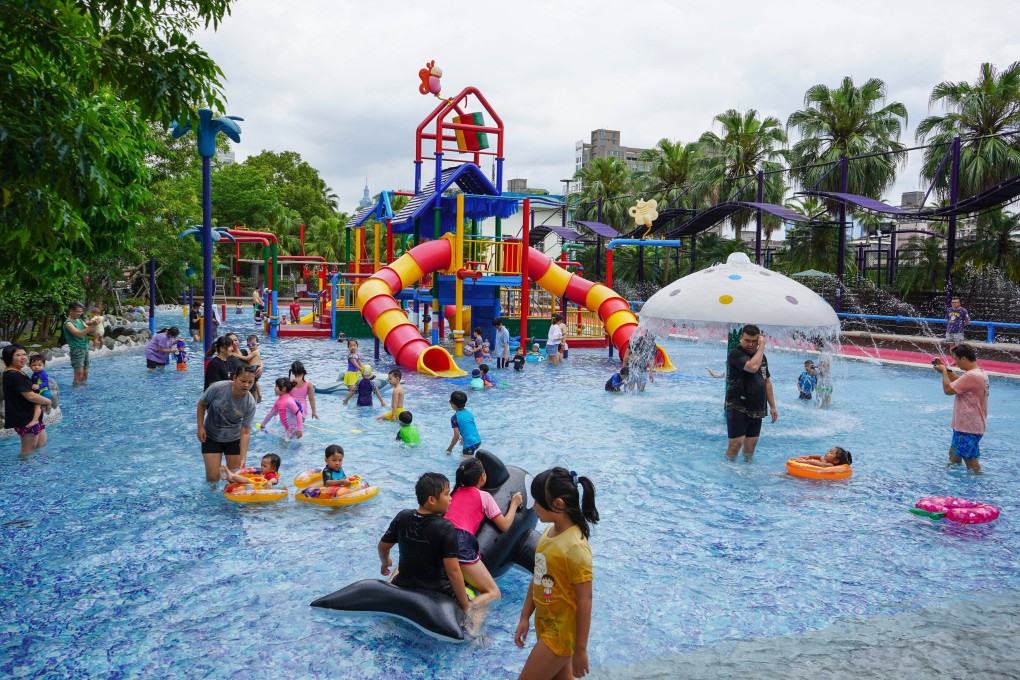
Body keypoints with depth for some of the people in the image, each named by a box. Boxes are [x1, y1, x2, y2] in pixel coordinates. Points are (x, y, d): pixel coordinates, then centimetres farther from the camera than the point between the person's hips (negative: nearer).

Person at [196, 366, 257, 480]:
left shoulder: (250, 403, -22)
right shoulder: (218, 388, -25)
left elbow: (245, 433, -19)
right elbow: (201, 404, -5)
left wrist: (242, 459, -26)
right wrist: (200, 427, -10)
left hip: (234, 439, 1)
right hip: (211, 437, -1)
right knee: (213, 477, -4)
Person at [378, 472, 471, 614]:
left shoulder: (402, 517, -6)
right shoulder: (446, 529, -21)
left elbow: (382, 547, 7)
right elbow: (453, 571, -23)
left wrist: (385, 562, 30)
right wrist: (466, 605, -14)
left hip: (403, 586, 4)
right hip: (437, 590, -4)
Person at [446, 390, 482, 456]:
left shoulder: (455, 418, -10)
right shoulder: (469, 413, 10)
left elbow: (457, 436, -12)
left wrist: (449, 448, -1)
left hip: (470, 444, -8)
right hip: (478, 441, 8)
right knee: (463, 453, 29)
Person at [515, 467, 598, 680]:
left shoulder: (575, 547, -26)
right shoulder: (548, 533, -2)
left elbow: (585, 601, -21)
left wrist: (580, 650, -16)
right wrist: (524, 618, 13)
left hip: (560, 632, -8)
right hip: (545, 624, 8)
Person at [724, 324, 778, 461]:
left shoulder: (761, 356, 14)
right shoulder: (735, 353, -10)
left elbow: (767, 382, 19)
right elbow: (753, 367, -28)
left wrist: (773, 406, 16)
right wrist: (762, 347, -15)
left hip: (757, 409, 7)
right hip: (737, 407, -7)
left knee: (751, 443, 11)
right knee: (736, 443, -9)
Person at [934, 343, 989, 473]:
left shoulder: (971, 376, -25)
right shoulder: (980, 373, 8)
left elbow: (948, 389, -19)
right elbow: (959, 382, 21)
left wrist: (944, 371, -5)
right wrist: (946, 369, 11)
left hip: (968, 428, -10)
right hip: (965, 425, 10)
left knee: (970, 460, -2)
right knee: (954, 453, 25)